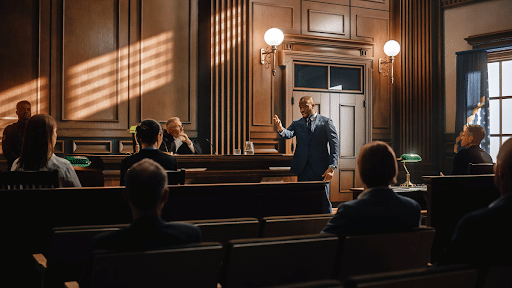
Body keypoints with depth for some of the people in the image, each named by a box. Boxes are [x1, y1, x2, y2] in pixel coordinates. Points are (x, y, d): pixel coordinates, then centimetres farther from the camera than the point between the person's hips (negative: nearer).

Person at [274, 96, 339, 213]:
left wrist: (332, 167, -14)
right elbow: (288, 134, -7)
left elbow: (334, 145, -4)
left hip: (321, 170, -3)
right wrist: (281, 129, -31)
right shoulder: (297, 123, 12)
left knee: (323, 201, 1)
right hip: (302, 169, 3)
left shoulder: (326, 122, 1)